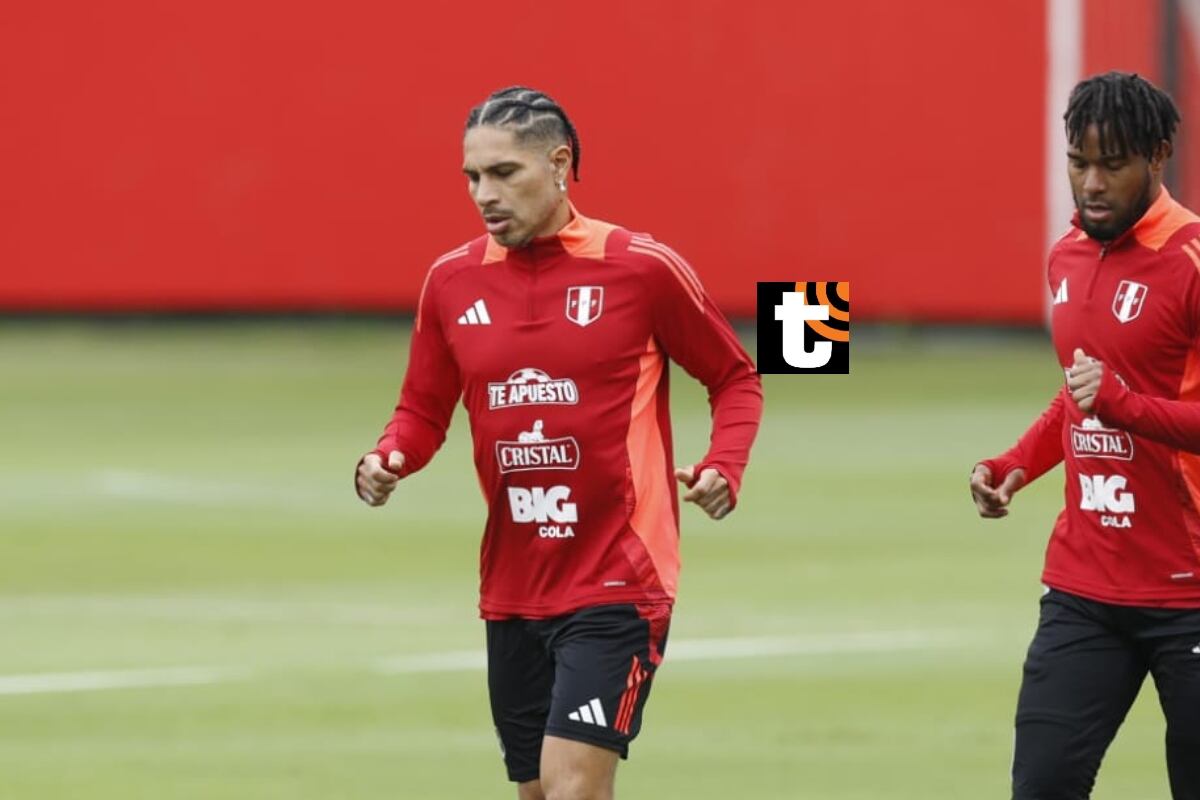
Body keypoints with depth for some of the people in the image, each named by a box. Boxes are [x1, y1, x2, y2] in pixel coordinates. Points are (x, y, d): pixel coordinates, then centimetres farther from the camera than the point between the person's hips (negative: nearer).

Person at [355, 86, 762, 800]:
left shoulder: (643, 268, -7)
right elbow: (424, 411, 14)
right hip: (511, 589, 5)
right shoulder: (453, 281, 5)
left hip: (617, 582, -5)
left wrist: (723, 468, -13)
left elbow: (736, 378, 5)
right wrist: (389, 460, -8)